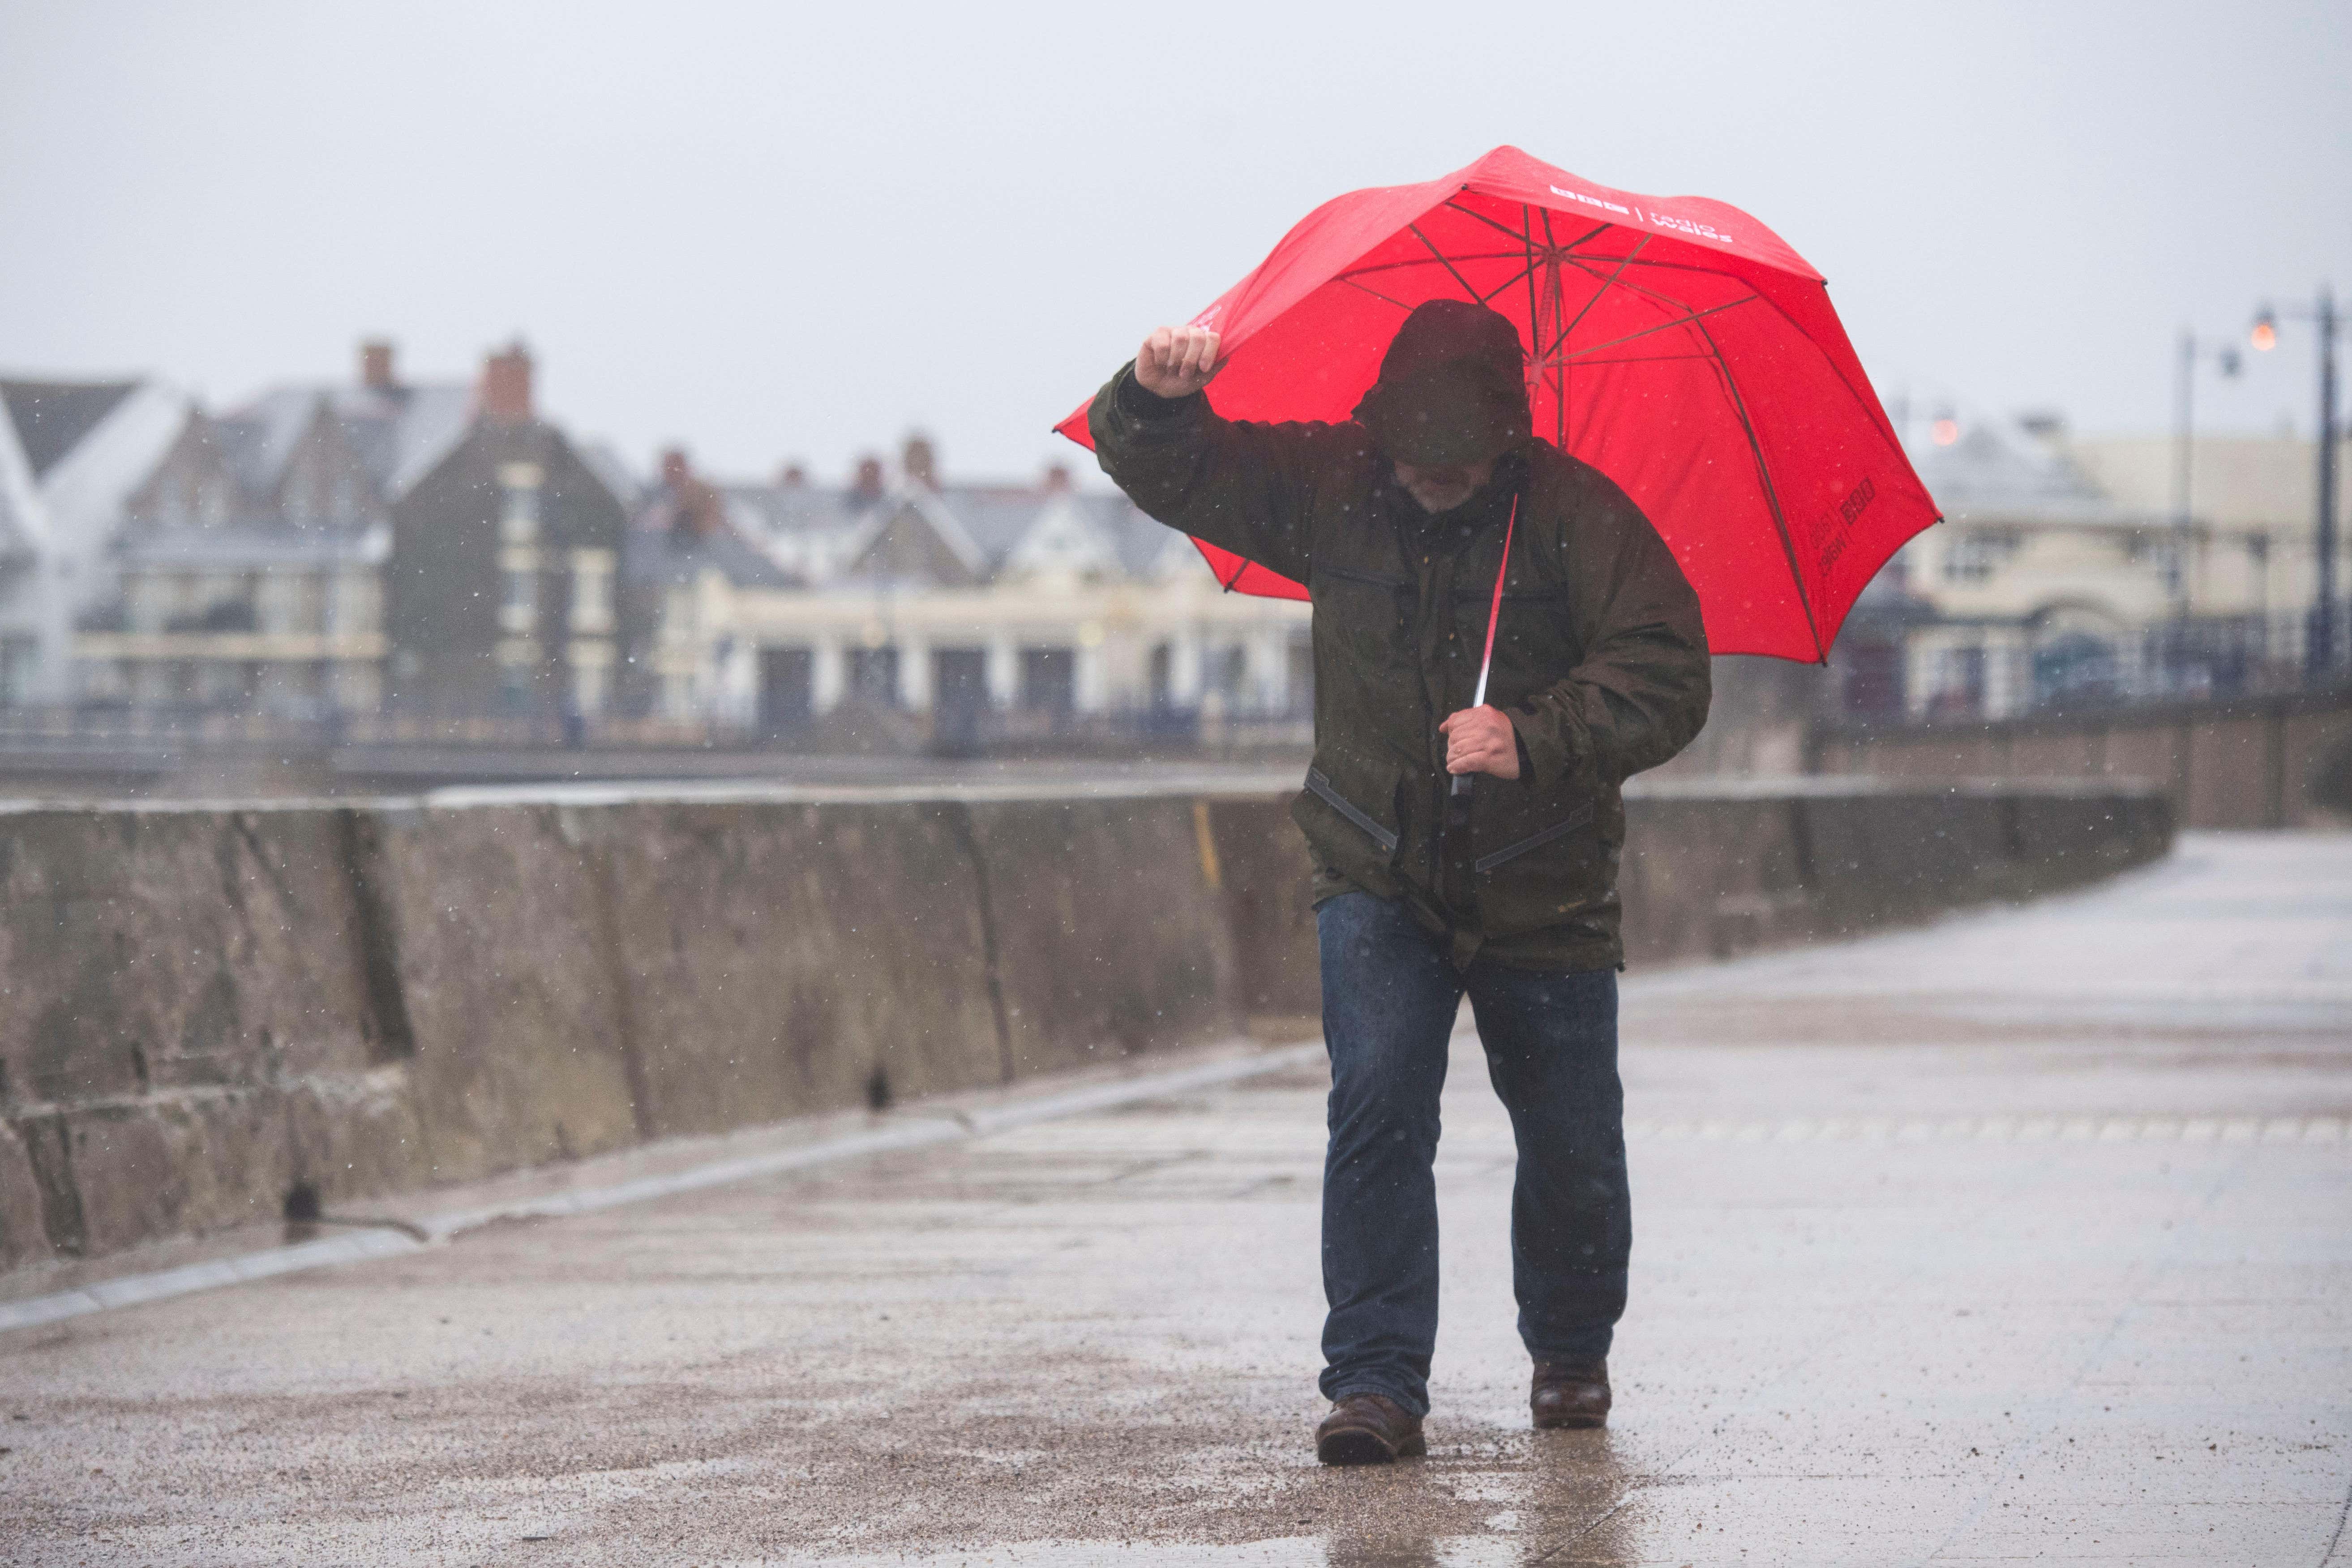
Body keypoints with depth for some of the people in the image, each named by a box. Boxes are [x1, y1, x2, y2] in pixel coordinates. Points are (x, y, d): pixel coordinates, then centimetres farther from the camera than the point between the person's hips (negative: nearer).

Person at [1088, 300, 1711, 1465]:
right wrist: (1155, 401, -23)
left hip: (1543, 889, -1)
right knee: (1376, 1106, -16)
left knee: (1570, 1142, 7)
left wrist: (1538, 739, -35)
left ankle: (1570, 1351, 33)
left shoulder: (1575, 513, -14)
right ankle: (1376, 1381, -14)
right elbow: (1172, 473, 1)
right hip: (1378, 879, 1)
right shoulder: (1329, 485, -6)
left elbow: (1666, 674, -20)